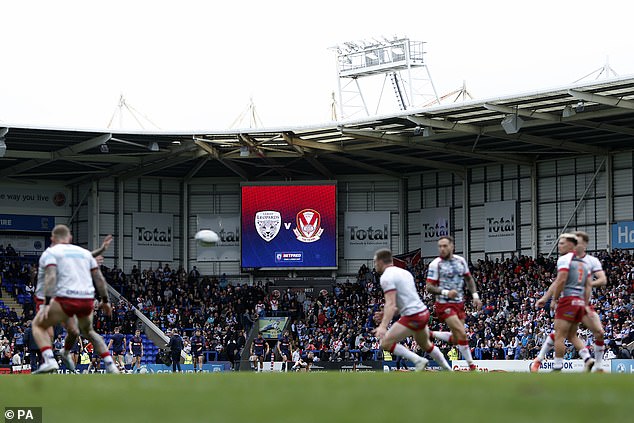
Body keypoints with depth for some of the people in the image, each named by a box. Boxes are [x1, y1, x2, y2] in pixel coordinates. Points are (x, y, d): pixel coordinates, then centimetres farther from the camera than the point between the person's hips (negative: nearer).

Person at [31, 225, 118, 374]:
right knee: (88, 331, 32)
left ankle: (49, 360, -10)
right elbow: (99, 279, 19)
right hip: (88, 300, 5)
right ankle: (110, 365, 19)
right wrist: (105, 301, 28)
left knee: (38, 325, 14)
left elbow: (51, 277, -10)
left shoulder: (50, 252, 7)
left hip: (66, 299, -5)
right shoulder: (85, 252, 22)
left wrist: (47, 303, -17)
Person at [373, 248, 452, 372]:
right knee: (425, 344, 30)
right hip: (424, 312, 10)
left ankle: (418, 360, -10)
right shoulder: (403, 272, 17)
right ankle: (447, 369, 36)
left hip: (412, 317, -10)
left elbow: (391, 304, -23)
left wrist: (383, 326, -32)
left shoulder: (386, 277, -11)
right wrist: (387, 313, 21)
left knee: (385, 343, -7)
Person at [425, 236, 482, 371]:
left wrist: (475, 295, 7)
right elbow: (429, 287, -12)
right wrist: (446, 292, -25)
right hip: (445, 304, -6)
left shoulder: (461, 261, 6)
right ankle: (472, 366, -5)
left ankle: (431, 335, 29)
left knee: (456, 339, 8)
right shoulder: (436, 264, -10)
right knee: (462, 334, -16)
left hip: (459, 304, 6)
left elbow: (469, 279, 18)